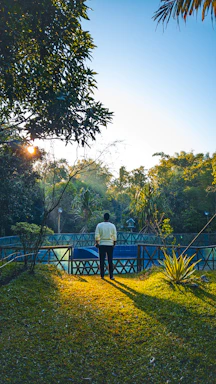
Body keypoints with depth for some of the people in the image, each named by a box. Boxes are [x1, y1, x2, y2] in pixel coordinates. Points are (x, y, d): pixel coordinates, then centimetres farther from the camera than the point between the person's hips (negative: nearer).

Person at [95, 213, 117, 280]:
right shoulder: (112, 225, -1)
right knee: (110, 261, 5)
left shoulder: (99, 225, -3)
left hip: (102, 245, 0)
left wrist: (96, 243, 5)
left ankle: (102, 275, 11)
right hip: (110, 245, 0)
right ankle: (111, 276, 7)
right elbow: (115, 236, 0)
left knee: (102, 260, 6)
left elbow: (97, 236, -5)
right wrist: (114, 244, 11)